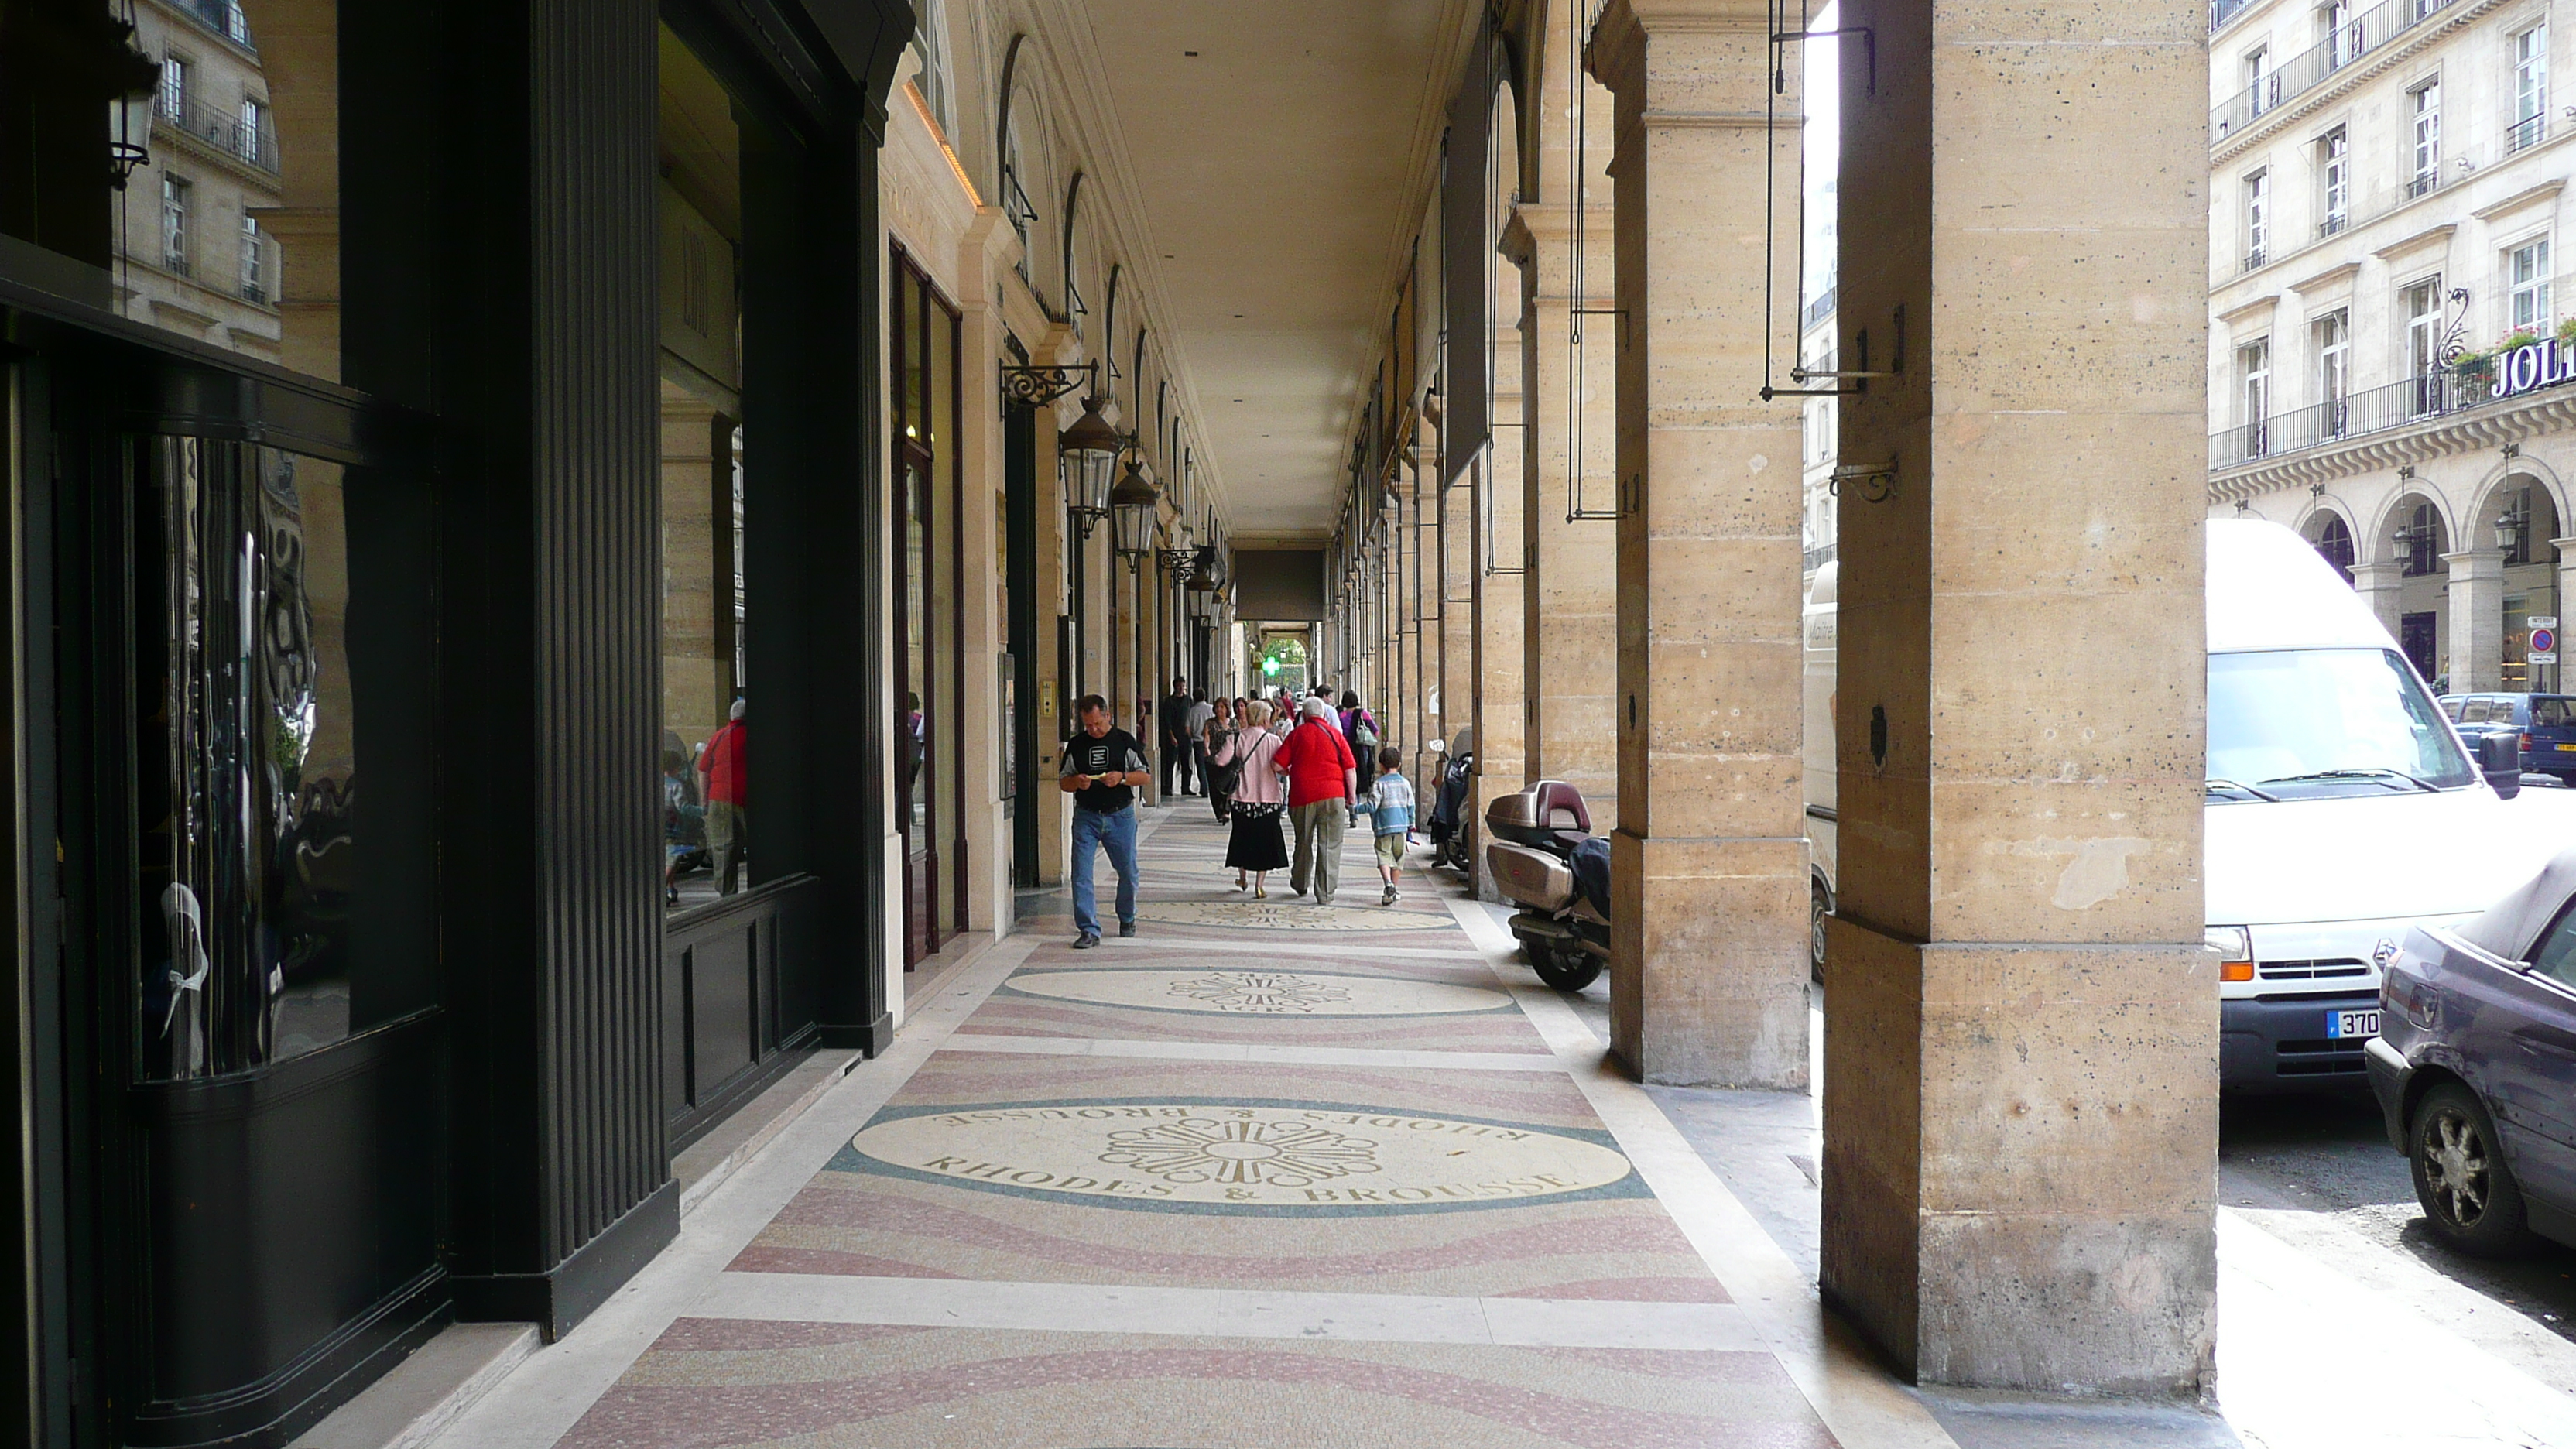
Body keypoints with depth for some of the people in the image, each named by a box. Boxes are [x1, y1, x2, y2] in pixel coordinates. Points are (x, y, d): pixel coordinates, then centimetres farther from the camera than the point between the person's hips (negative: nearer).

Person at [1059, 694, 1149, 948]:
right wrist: (1077, 782, -12)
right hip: (1086, 816, 1)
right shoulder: (1076, 745, 7)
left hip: (1120, 815, -1)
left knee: (1128, 873, 8)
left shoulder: (1125, 741, 1)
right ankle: (1088, 930, -5)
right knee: (1081, 873, -9)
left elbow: (1145, 776, 2)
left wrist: (1122, 777, -16)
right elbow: (1062, 782, 11)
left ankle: (1127, 918, 33)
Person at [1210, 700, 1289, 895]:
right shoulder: (1274, 740, -7)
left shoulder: (1236, 739, -5)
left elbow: (1221, 761, -15)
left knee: (1243, 837, 18)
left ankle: (1242, 879, 32)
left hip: (1243, 798, 1)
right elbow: (1280, 767, -12)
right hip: (1268, 799, -1)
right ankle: (1259, 885, 0)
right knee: (1265, 841, 6)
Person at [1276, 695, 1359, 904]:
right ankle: (1325, 895, -2)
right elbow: (1350, 769, -1)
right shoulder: (1335, 735, 3)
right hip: (1333, 795, -1)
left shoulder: (1297, 734, 2)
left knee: (1304, 842, 18)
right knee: (1330, 846, 1)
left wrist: (1289, 771, 18)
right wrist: (1352, 796, 7)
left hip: (1303, 795, 1)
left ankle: (1300, 885, 36)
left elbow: (1278, 765, -3)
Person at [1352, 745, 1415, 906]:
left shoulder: (1379, 783, -5)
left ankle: (1389, 884, -30)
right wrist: (1411, 827, 20)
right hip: (1401, 826, 4)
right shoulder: (1405, 783, 9)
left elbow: (1372, 806, -10)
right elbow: (1411, 807, 11)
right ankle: (1394, 890, 20)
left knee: (1384, 857, -7)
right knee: (1397, 858, 14)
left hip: (1384, 827, -4)